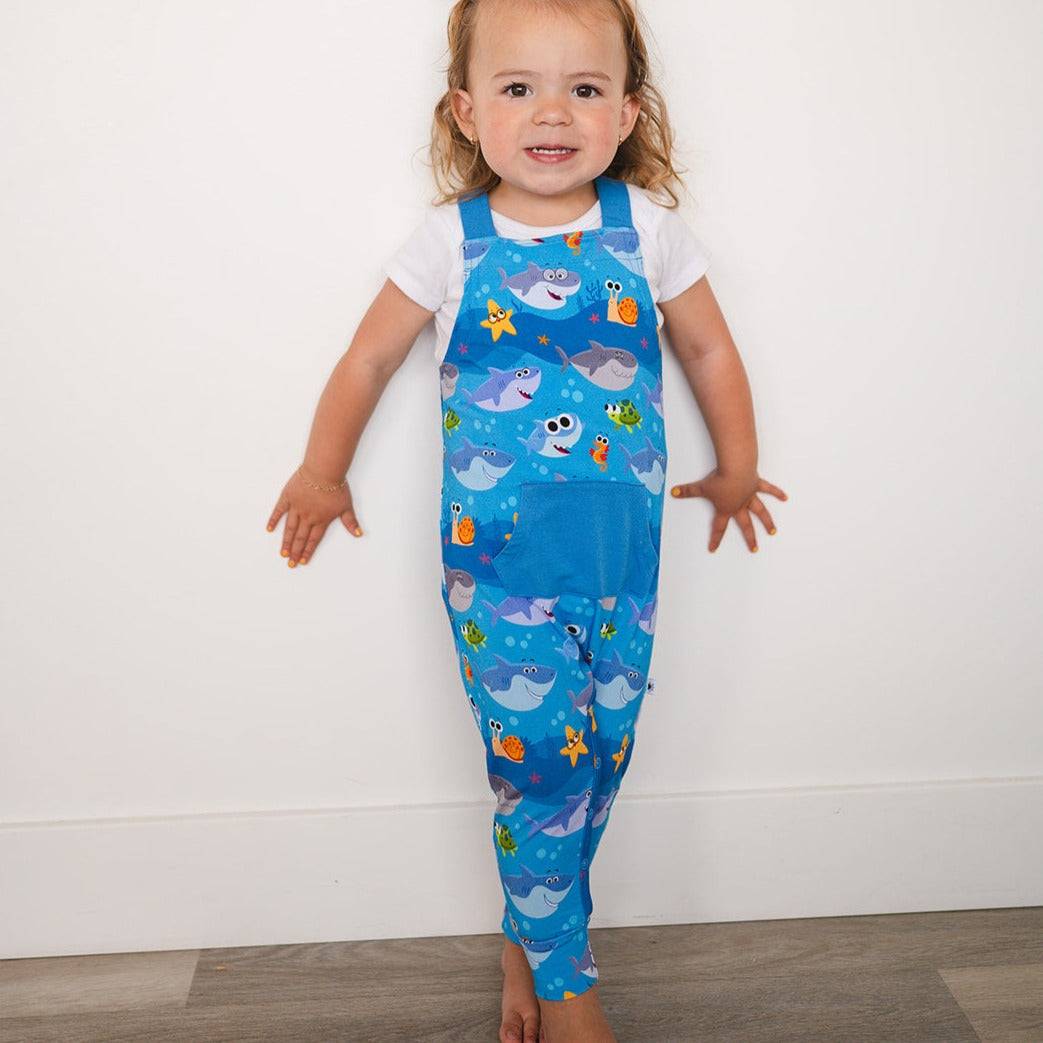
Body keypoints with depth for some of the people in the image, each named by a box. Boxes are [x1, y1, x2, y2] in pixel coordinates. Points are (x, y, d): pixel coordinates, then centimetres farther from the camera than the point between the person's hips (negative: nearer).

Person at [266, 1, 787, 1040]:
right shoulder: (452, 241, -3)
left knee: (599, 754, 8)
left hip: (621, 555, 3)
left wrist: (735, 468, 21)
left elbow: (708, 346, 15)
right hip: (498, 562, -2)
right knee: (540, 761, -3)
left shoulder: (646, 227, 1)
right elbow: (369, 358, 9)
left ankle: (525, 938, 33)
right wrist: (323, 471, 18)